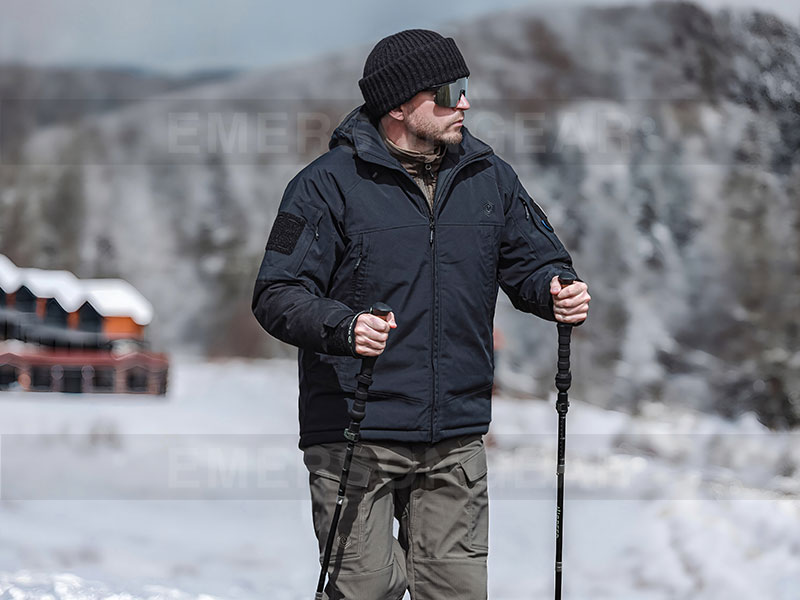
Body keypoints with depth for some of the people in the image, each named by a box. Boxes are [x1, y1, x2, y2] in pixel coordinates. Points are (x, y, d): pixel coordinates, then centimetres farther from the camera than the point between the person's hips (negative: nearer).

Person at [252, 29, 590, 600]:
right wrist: (343, 327, -28)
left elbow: (533, 261, 19)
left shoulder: (489, 177, 9)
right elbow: (278, 295, -9)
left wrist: (556, 291, -5)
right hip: (356, 436, -4)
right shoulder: (329, 184, -6)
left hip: (457, 440, 4)